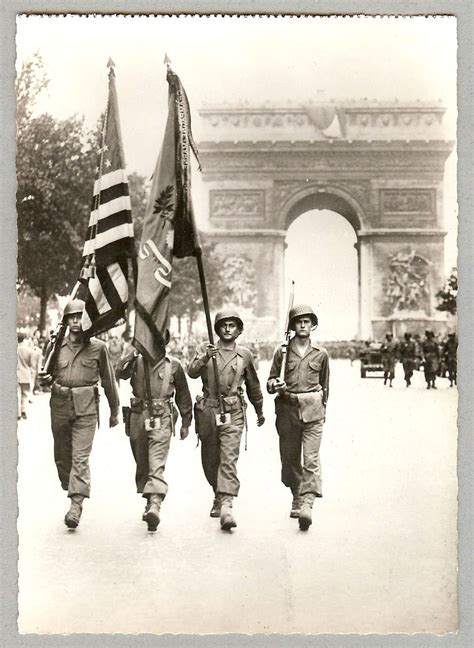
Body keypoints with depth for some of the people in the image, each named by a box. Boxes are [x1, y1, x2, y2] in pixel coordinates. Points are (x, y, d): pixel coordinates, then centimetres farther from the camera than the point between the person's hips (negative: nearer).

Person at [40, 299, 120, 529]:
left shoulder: (98, 347, 1)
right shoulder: (57, 346, 5)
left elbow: (108, 381, 8)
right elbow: (47, 376, 13)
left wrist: (114, 412, 13)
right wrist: (47, 379, -13)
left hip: (86, 408, -3)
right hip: (60, 406, 3)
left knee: (81, 456, -11)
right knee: (62, 456, 12)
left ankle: (76, 504, -14)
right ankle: (70, 490, 35)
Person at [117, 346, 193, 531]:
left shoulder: (173, 365, 5)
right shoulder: (137, 361, 8)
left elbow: (183, 395, 13)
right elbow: (121, 373, -12)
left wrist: (186, 422, 15)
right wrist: (132, 354, -21)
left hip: (162, 420, -3)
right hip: (138, 418, 3)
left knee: (157, 464, -15)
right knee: (142, 464, 12)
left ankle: (155, 504, -26)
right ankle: (150, 502, 28)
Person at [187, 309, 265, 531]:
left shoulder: (245, 355, 8)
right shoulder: (204, 349, 6)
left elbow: (253, 386, 20)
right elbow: (191, 372, -11)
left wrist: (260, 411, 29)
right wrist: (205, 358, -29)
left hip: (232, 414, -2)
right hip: (208, 413, 2)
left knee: (229, 459, -15)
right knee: (210, 461, 12)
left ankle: (226, 506, -22)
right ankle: (219, 496, 36)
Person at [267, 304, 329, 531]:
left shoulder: (321, 353, 6)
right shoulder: (281, 351, 3)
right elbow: (270, 381, 8)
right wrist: (275, 385, -14)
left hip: (312, 411, -1)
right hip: (287, 410, 1)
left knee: (311, 459, -12)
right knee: (289, 458, 9)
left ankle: (307, 503, -17)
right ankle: (296, 498, 28)